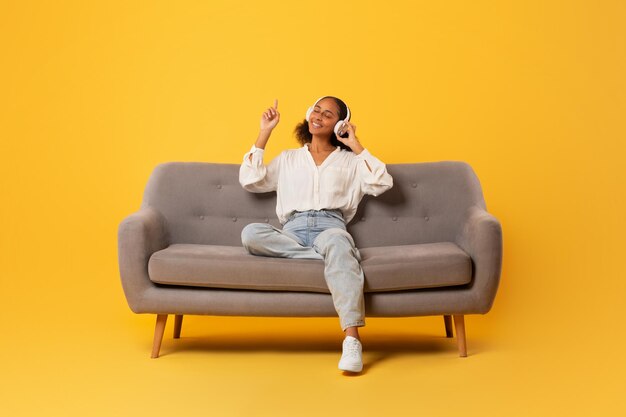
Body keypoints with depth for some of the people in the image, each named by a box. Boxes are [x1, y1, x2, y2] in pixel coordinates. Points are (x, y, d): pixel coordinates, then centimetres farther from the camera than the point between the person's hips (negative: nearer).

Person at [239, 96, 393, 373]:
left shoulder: (350, 161, 23)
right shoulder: (288, 159, 28)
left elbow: (383, 184, 5)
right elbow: (250, 181, 16)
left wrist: (356, 146, 9)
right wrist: (264, 134, 18)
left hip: (330, 226, -2)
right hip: (292, 231, 2)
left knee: (336, 242, -41)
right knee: (250, 233, -31)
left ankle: (352, 340, -52)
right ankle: (333, 256, -28)